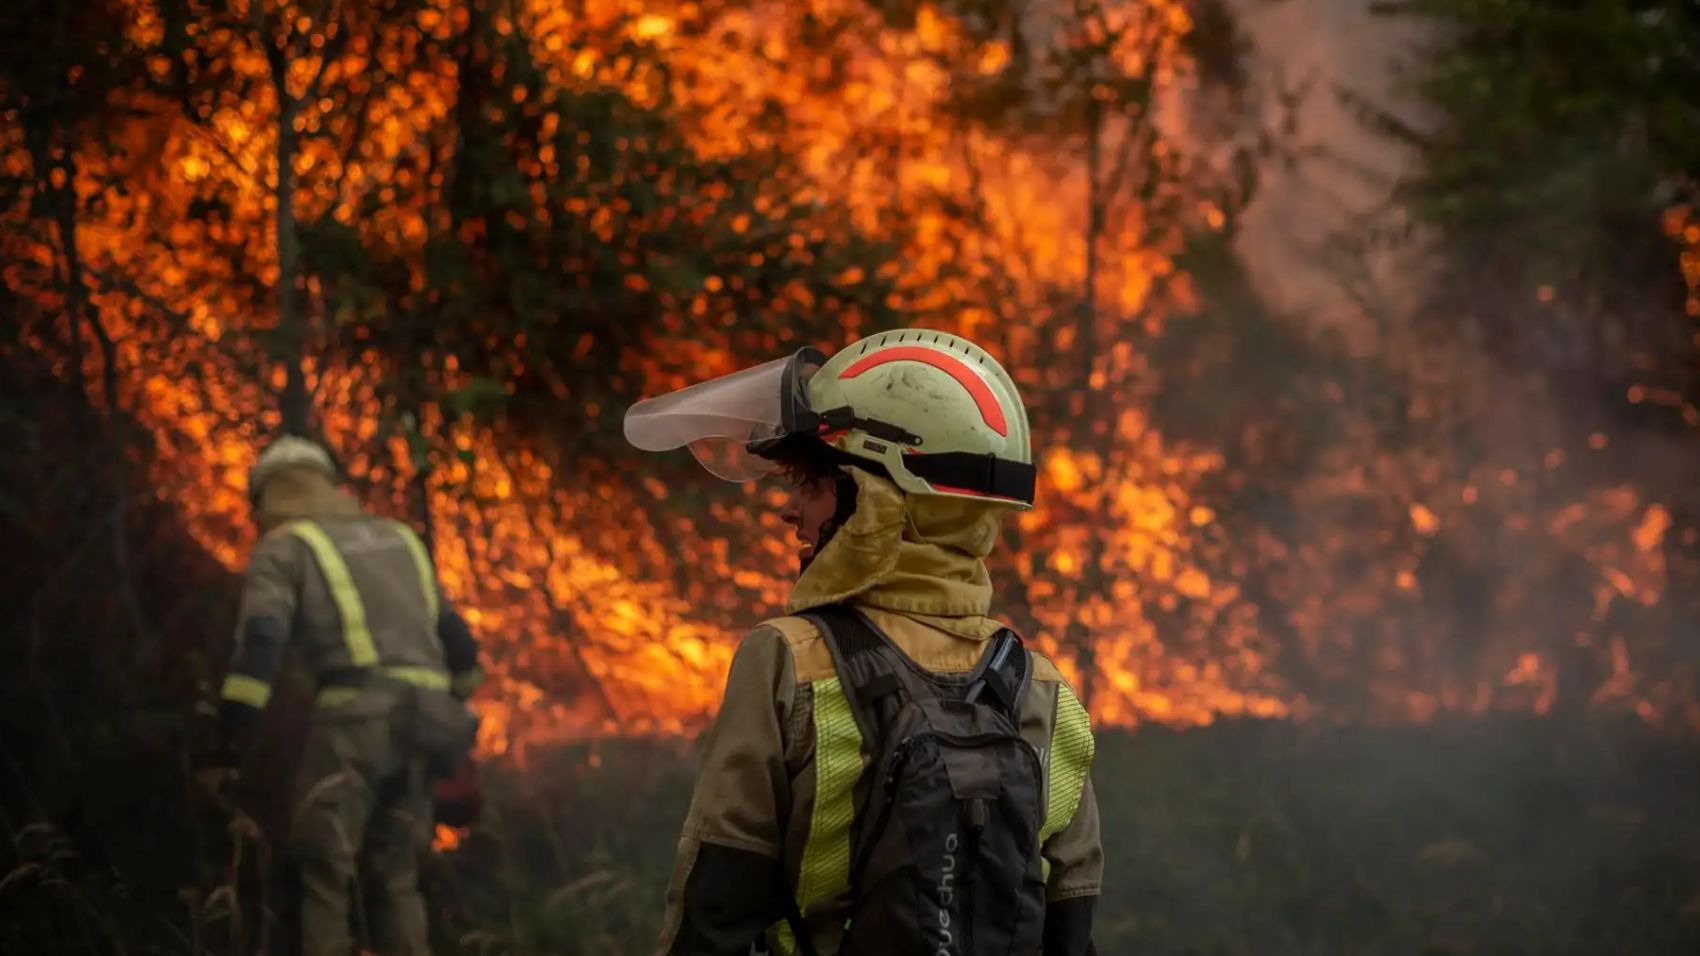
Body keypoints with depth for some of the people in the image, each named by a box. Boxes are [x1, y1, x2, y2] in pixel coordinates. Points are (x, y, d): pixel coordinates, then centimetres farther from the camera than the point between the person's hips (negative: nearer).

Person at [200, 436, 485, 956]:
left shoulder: (284, 548, 6)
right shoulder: (399, 538, 25)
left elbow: (258, 644, -9)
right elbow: (456, 638, 28)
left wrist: (228, 747, -11)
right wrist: (455, 704, 39)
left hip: (354, 717, -6)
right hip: (420, 719, 6)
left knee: (325, 871, -2)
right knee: (395, 876, 13)